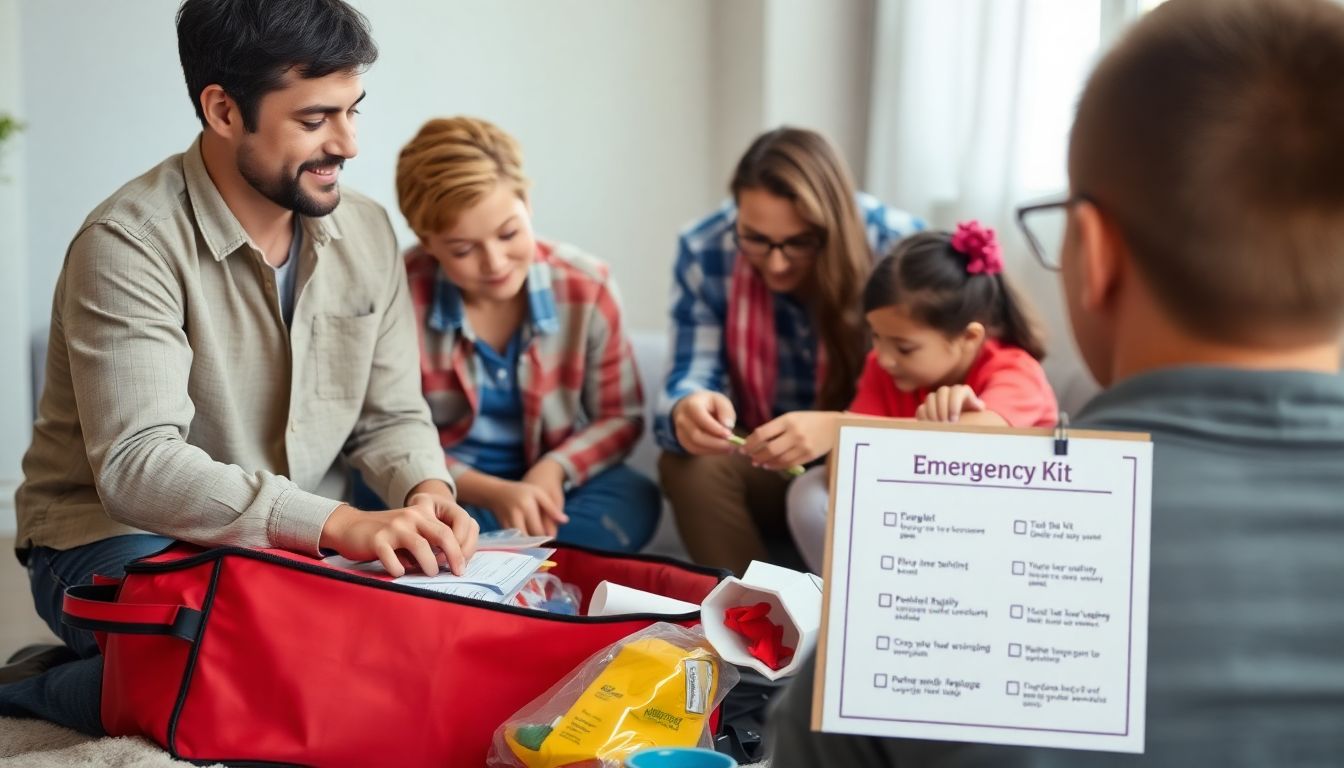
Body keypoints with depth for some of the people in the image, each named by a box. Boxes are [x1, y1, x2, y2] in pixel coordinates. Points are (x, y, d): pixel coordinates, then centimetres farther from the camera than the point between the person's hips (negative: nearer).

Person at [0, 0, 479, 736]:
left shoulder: (366, 229, 1)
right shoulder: (129, 243, -19)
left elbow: (391, 415, 8)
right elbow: (138, 466, -29)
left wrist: (426, 489, -16)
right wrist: (337, 523, -39)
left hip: (298, 544, 7)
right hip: (119, 538, -7)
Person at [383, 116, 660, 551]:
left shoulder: (586, 286, -9)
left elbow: (620, 417, 1)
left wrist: (555, 468, -20)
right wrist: (491, 493, -25)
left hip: (546, 482, 3)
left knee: (636, 501, -29)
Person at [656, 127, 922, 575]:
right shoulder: (705, 251, -13)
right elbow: (689, 379, -16)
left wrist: (838, 428, -43)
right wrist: (688, 411, -41)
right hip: (758, 469, 2)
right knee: (688, 463, -27)